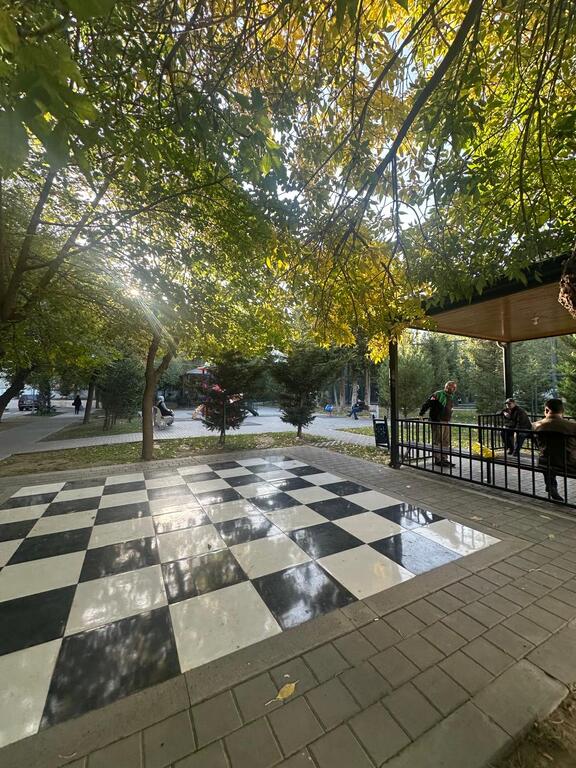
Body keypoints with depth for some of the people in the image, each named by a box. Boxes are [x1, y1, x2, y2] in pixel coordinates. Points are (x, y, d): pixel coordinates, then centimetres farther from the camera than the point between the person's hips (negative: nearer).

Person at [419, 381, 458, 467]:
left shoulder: (451, 397, 16)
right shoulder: (438, 394, -10)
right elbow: (427, 404, -14)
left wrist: (448, 419, 19)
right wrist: (421, 414, -17)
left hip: (446, 422, 9)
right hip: (437, 422, -9)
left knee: (446, 441, 12)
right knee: (437, 441, -4)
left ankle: (444, 459, 21)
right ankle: (437, 460, 2)